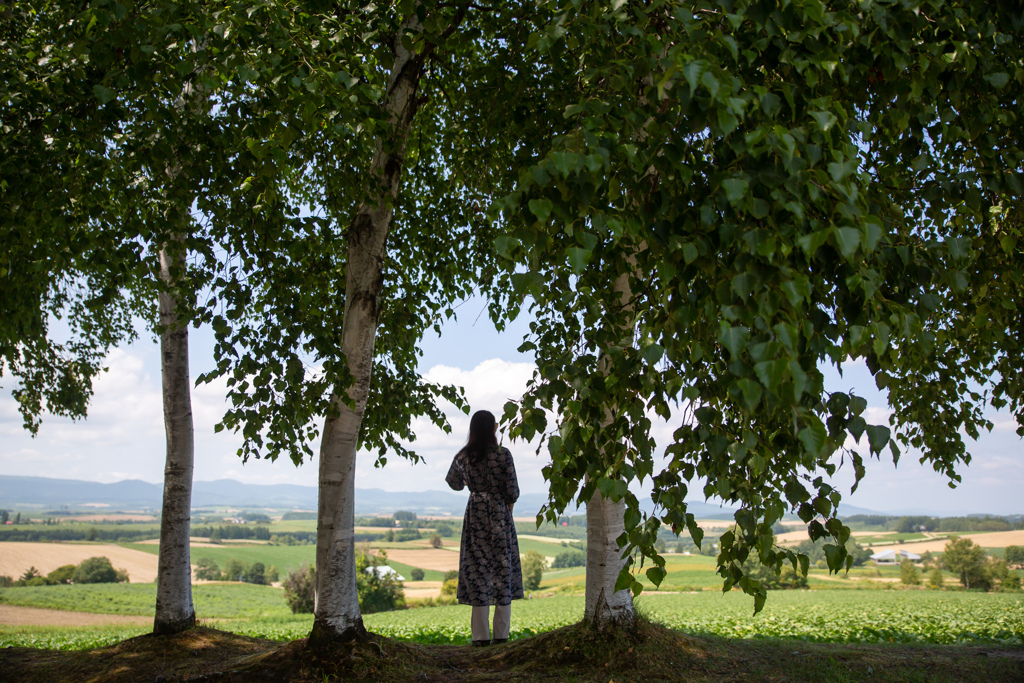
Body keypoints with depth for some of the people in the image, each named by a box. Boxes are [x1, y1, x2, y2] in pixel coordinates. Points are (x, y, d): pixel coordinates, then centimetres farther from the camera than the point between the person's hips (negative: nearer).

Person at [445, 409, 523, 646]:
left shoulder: (463, 457, -1)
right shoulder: (503, 454, -10)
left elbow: (454, 483, 16)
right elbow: (512, 492, -8)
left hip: (475, 515, 2)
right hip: (500, 515, -2)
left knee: (477, 573, 5)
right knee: (503, 572, 6)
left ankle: (481, 636, 5)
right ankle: (501, 635, 9)